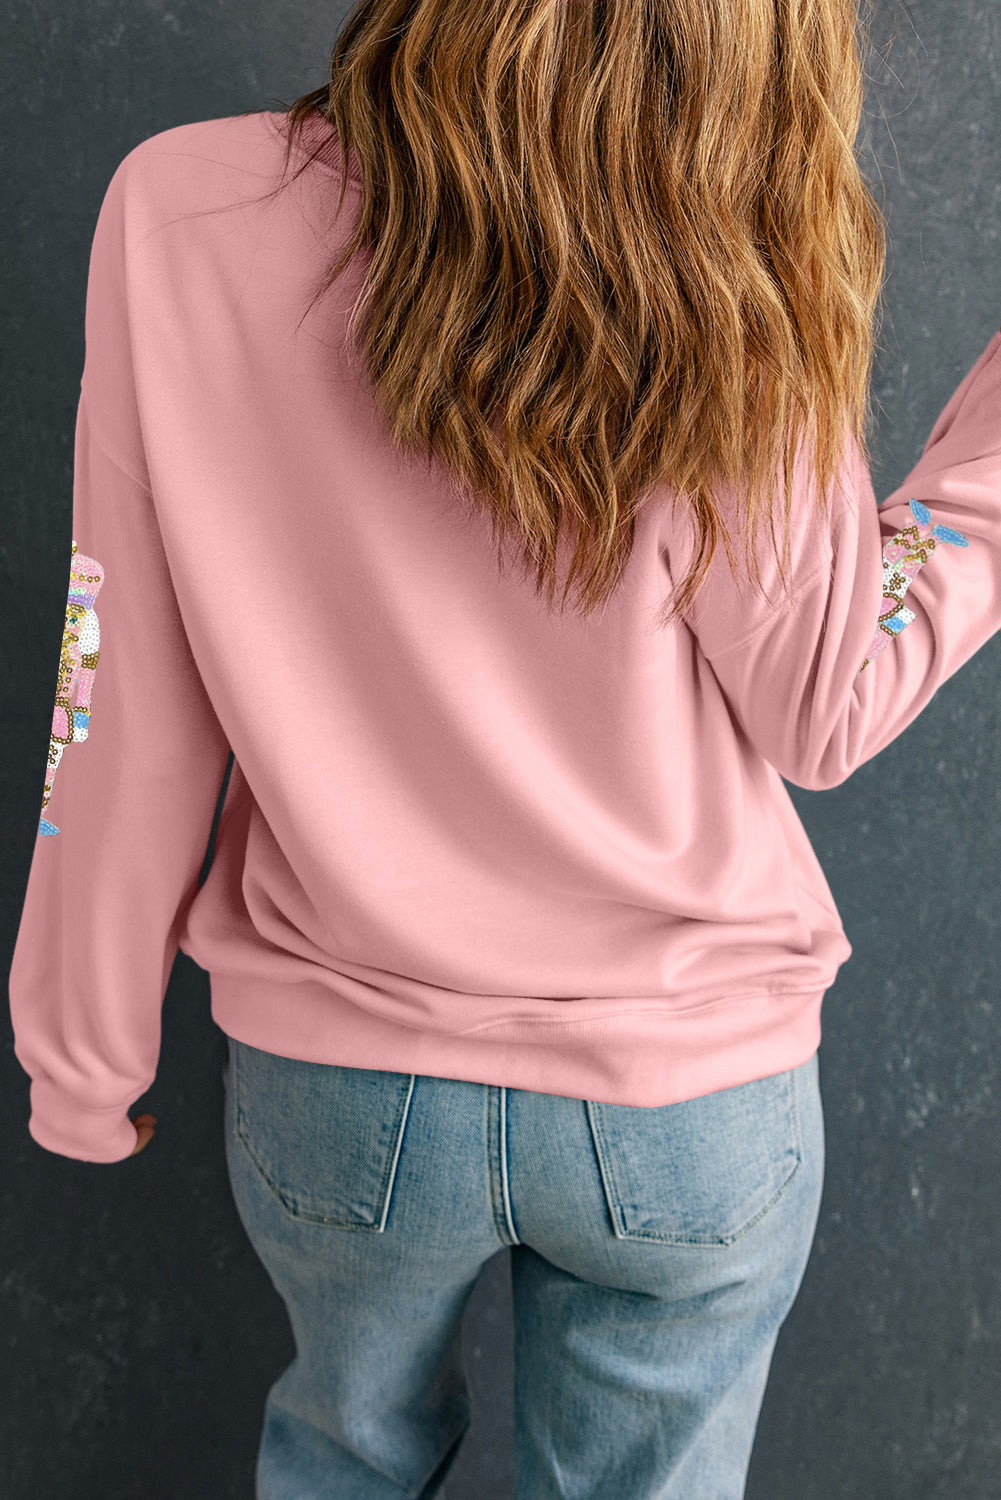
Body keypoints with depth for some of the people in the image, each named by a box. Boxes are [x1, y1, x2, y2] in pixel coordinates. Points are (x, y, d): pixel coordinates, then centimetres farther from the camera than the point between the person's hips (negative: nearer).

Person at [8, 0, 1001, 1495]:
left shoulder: (181, 209, -13)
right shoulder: (722, 283, -18)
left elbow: (131, 717, -10)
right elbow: (827, 711, -10)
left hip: (335, 1079, 2)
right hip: (692, 1092, -1)